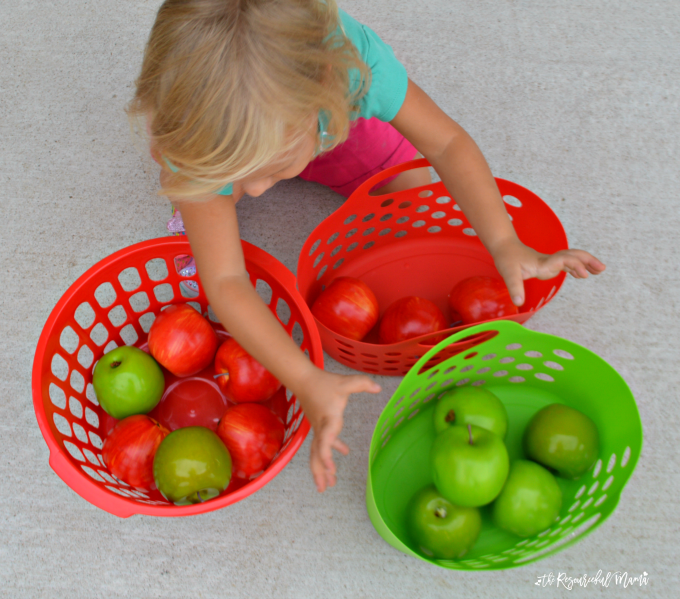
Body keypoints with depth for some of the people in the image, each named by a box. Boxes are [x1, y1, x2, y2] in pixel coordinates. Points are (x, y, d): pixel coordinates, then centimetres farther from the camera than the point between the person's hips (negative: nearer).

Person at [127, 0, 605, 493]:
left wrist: (505, 245, -41)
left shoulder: (354, 58, -46)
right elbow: (225, 281, -42)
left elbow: (447, 143, -31)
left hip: (336, 123, 1)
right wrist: (307, 382, -52)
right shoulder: (196, 138, -45)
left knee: (420, 194, -6)